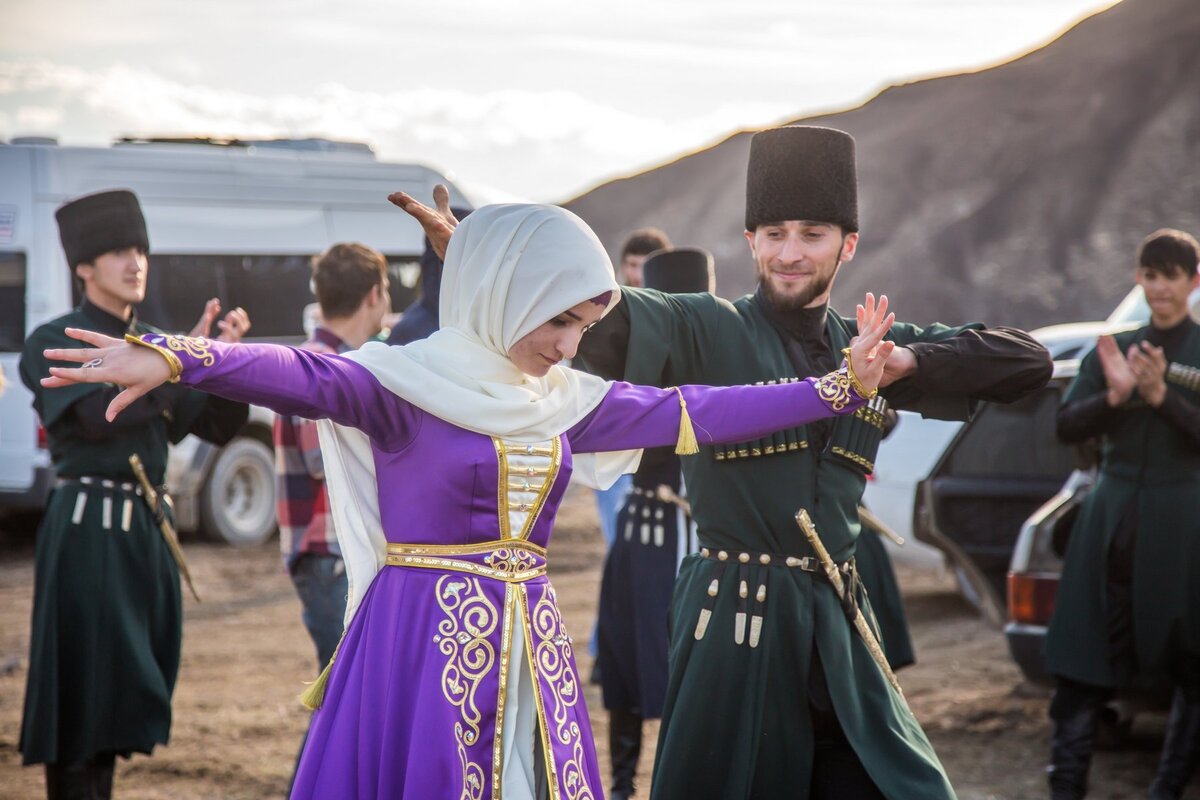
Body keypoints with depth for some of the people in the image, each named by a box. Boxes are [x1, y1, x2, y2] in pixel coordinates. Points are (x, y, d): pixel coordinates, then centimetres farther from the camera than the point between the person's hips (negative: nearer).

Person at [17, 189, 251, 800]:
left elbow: (218, 427, 12)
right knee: (82, 688, -7)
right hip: (87, 527, -6)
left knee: (122, 692, 10)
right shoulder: (53, 343, -3)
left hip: (147, 527, 7)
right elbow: (97, 415, -19)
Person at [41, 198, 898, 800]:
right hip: (426, 642, -6)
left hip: (529, 643, 6)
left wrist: (835, 388, 13)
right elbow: (305, 378, -28)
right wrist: (175, 360, -46)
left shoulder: (564, 400, 9)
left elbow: (694, 413, 13)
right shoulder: (408, 383, -11)